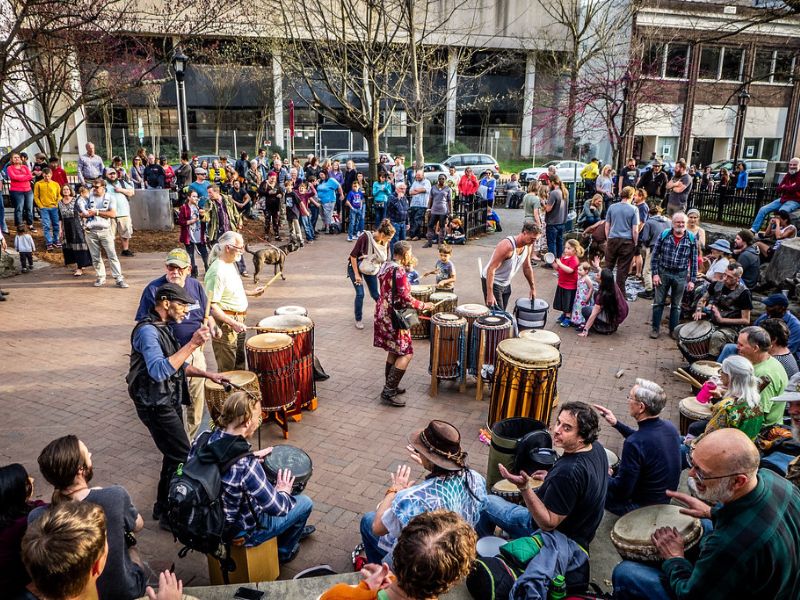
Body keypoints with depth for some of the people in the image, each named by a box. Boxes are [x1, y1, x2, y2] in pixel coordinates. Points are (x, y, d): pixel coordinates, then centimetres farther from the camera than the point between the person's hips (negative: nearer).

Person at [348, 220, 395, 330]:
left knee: (375, 294, 2)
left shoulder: (385, 244, -13)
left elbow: (384, 261, -1)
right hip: (355, 267, -4)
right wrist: (356, 275, -20)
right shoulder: (365, 237, -28)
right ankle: (358, 320, 7)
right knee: (360, 294, -11)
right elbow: (353, 256, -22)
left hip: (371, 269, 4)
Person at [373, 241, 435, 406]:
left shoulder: (386, 266, 9)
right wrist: (424, 305, -11)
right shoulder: (398, 270, -20)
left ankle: (390, 387, 26)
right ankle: (388, 392, -4)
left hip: (383, 313, 10)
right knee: (406, 353, -5)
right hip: (393, 317, -10)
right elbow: (405, 297, -22)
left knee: (394, 351, 18)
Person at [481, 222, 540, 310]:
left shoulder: (527, 246, -4)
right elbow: (491, 269, -29)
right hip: (491, 282, -8)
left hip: (506, 284, 8)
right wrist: (489, 294, -32)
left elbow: (527, 268, 13)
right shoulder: (507, 246, -29)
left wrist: (533, 288, 17)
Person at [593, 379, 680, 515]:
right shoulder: (668, 426, -10)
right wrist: (616, 423, 10)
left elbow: (622, 490, -25)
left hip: (643, 507, -7)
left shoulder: (634, 444, -33)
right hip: (665, 498, 8)